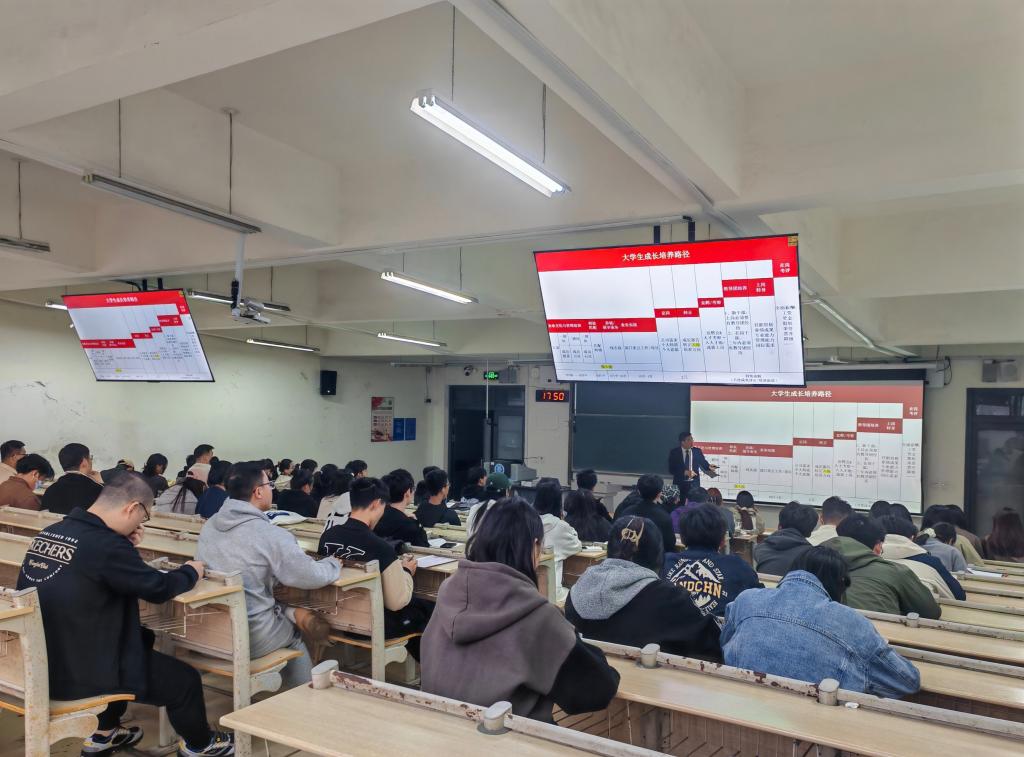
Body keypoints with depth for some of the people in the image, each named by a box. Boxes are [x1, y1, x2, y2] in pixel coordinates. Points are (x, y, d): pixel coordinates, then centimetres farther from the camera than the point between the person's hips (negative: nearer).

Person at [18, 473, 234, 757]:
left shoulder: (50, 532, 0)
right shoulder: (105, 545, -26)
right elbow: (158, 588, -14)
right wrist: (191, 571, 4)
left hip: (37, 661, 9)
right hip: (76, 673, -9)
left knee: (139, 638, 31)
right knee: (185, 680, 7)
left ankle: (104, 734, 41)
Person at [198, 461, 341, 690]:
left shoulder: (209, 525, 3)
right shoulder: (271, 535, -19)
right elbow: (313, 577, -15)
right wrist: (334, 564, 7)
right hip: (249, 639, -6)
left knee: (283, 614, 27)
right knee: (294, 633, 24)